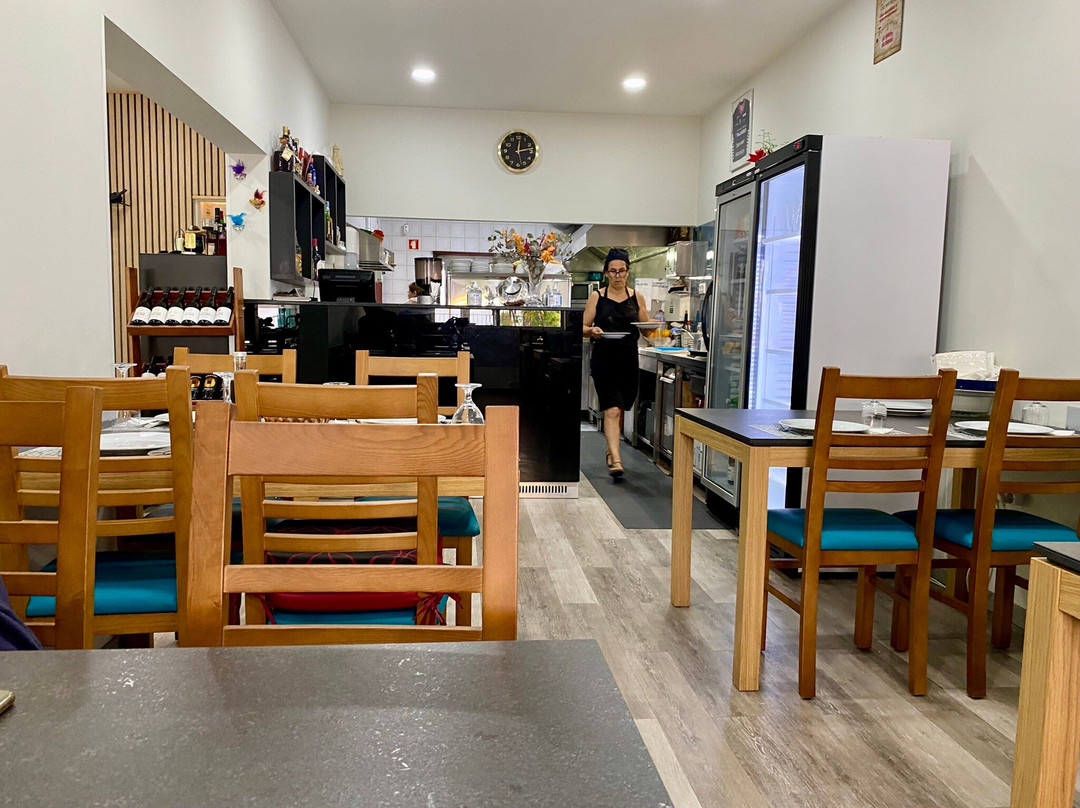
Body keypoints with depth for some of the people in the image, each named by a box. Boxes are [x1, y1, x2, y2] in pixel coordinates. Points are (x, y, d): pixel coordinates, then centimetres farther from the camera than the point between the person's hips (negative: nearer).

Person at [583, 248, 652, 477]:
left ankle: (611, 450, 32)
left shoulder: (636, 298, 8)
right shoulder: (597, 297, 3)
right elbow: (584, 328, 2)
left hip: (628, 358, 3)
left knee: (620, 409, 13)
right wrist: (593, 331, -20)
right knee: (612, 410, -12)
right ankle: (616, 459, -16)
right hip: (604, 358, -3)